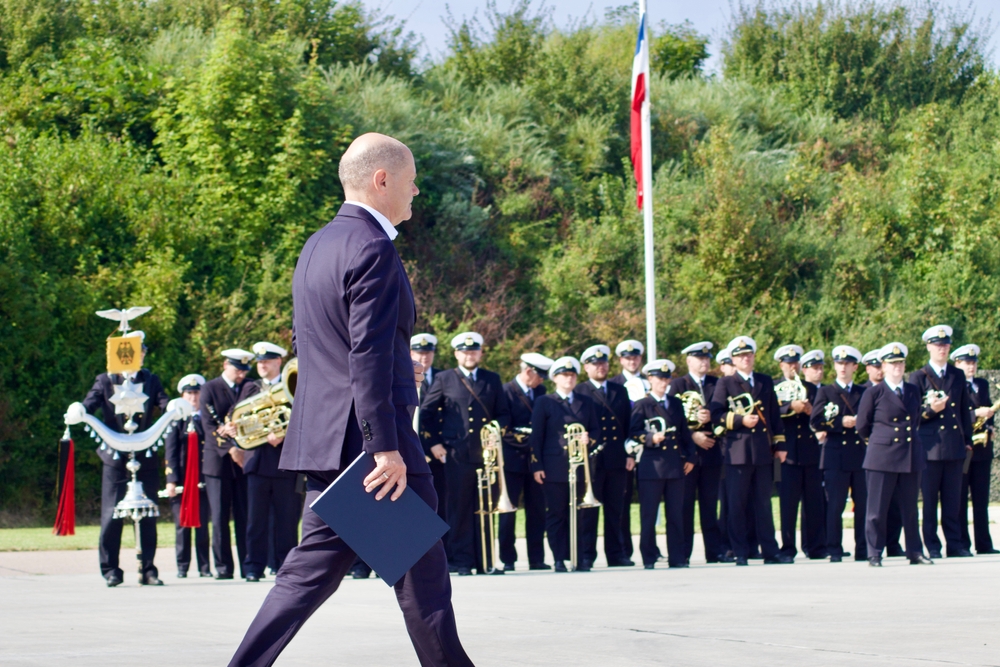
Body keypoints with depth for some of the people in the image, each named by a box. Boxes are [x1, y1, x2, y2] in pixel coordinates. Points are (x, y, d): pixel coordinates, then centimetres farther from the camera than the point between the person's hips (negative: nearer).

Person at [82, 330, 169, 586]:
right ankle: (110, 570, 5)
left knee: (148, 516, 4)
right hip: (115, 458, -2)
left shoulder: (151, 380, 12)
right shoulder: (105, 381, 6)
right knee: (111, 515, -4)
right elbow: (89, 405, -6)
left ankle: (148, 570, 10)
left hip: (146, 457, 2)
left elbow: (164, 403, -3)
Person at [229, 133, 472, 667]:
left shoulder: (316, 247, 16)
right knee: (422, 575, 1)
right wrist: (386, 448, -22)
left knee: (313, 571, 8)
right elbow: (370, 356, -21)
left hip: (324, 438, 9)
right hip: (368, 438, -9)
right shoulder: (372, 248, -15)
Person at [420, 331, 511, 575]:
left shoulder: (493, 380, 14)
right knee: (460, 508, -2)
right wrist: (435, 442, 1)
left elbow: (504, 414, 14)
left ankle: (484, 561, 8)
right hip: (457, 453, -2)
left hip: (486, 453, 2)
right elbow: (426, 412, 8)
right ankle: (461, 561, 1)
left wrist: (496, 429, -6)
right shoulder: (444, 379, 7)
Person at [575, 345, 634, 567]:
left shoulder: (620, 391, 16)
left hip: (617, 461, 4)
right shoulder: (579, 392, 3)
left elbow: (628, 424, 14)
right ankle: (586, 554, 3)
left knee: (615, 511, 6)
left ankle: (616, 554, 9)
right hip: (591, 461, -4)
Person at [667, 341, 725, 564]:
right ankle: (683, 552, 0)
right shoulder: (676, 385, 5)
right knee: (685, 503, -2)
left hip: (711, 451, 2)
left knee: (710, 503, 4)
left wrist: (710, 417, -14)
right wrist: (692, 435, -13)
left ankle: (715, 551, 6)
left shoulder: (717, 384, 13)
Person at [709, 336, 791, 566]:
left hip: (763, 452, 3)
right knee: (737, 504, -2)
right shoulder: (725, 384, 5)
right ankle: (740, 553, 2)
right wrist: (740, 420, -16)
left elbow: (774, 415, 17)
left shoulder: (766, 382, 16)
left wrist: (779, 444, 11)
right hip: (738, 452, -3)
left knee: (763, 504, 6)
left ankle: (770, 551, 8)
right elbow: (716, 414, -4)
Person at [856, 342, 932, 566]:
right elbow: (862, 426, 5)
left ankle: (915, 552, 13)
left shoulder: (913, 391, 12)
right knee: (877, 508, -2)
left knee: (910, 507, 8)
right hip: (882, 457, -4)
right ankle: (874, 554, 2)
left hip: (911, 456, 4)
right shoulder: (873, 394, -1)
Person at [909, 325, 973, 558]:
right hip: (930, 447, -3)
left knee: (953, 499, 5)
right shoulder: (918, 377, 2)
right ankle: (932, 545, 3)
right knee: (929, 499, -1)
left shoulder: (958, 376, 13)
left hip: (955, 446, 3)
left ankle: (955, 543, 9)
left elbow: (966, 410, 17)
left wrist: (967, 441, 12)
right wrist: (930, 410, -19)